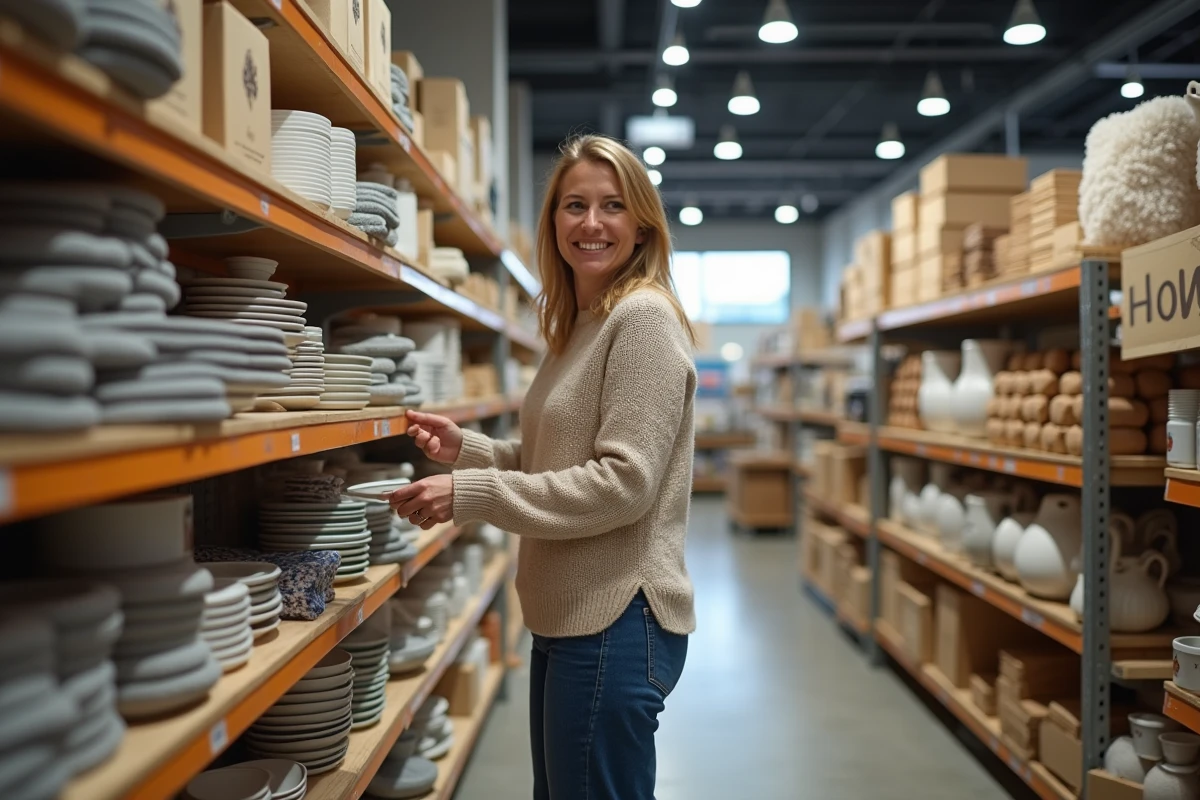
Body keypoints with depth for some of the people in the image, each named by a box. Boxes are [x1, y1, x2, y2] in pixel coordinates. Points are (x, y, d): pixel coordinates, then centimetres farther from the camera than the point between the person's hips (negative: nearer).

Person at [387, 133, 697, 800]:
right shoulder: (577, 326, 15)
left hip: (616, 619, -9)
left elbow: (625, 481, -21)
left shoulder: (644, 317, -14)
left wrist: (470, 494, -20)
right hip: (569, 616, 9)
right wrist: (468, 450, 2)